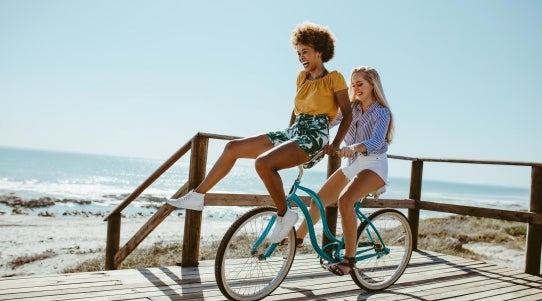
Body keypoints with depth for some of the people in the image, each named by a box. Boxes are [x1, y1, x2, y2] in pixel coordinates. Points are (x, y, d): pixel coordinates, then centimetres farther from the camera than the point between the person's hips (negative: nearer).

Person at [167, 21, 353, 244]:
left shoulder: (334, 78, -3)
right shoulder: (302, 77, 16)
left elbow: (347, 113, -3)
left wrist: (335, 144, -13)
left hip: (313, 137, -8)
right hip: (291, 133, 8)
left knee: (263, 163, -34)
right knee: (232, 147, -1)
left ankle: (285, 215, -14)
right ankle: (196, 197, 5)